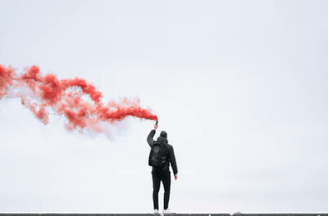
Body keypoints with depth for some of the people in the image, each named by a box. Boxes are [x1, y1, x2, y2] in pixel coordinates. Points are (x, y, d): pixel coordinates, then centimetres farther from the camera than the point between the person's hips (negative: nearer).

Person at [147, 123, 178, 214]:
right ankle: (165, 209, 1)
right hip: (165, 171, -4)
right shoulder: (169, 147, -10)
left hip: (155, 170, 4)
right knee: (167, 190, 5)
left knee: (155, 190, 5)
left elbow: (149, 139, 26)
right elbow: (173, 160, -10)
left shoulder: (154, 144, 1)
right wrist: (175, 173, -4)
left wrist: (154, 129, 37)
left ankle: (156, 209, 4)